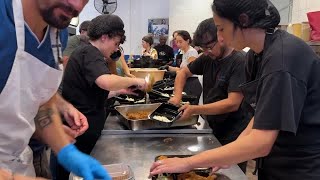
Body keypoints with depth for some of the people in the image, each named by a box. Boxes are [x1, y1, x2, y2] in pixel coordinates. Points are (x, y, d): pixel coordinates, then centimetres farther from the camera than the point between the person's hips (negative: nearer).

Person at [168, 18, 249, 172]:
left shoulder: (239, 62, -19)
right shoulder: (207, 59, 1)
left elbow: (232, 103, -25)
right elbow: (184, 72, 13)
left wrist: (194, 109, -26)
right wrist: (177, 96, -5)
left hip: (233, 137, -6)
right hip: (211, 130, 6)